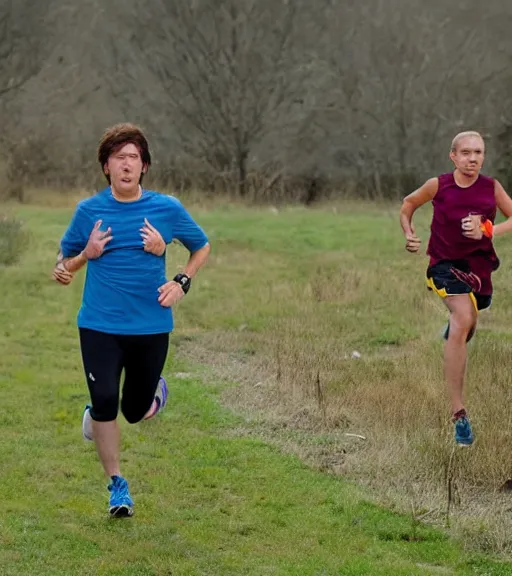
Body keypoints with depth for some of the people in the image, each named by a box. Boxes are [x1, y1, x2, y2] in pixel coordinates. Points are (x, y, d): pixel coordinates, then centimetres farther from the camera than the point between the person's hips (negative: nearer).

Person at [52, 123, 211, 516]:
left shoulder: (168, 209, -1)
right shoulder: (89, 211, -1)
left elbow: (202, 247, 14)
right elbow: (65, 260, 9)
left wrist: (182, 283, -2)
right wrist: (85, 255, -14)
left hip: (151, 326, 0)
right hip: (99, 325, 0)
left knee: (135, 412, 8)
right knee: (105, 401, -14)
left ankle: (156, 391, 47)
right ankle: (117, 485, 6)